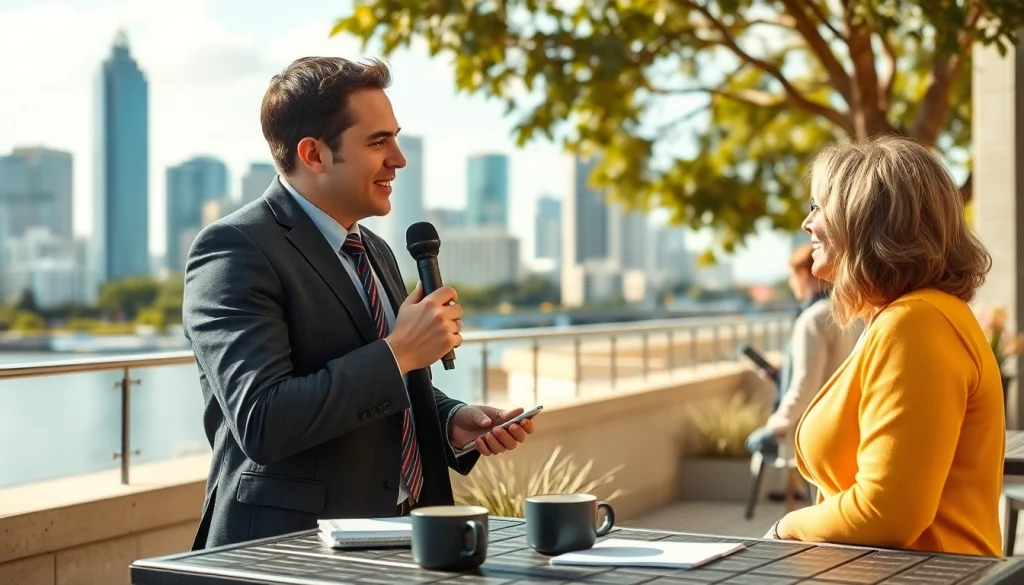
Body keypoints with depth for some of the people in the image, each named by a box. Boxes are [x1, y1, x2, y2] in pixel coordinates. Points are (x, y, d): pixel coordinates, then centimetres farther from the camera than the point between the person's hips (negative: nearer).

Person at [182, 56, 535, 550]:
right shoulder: (235, 250, -11)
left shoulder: (376, 253, 15)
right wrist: (397, 352, -17)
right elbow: (261, 423, -21)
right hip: (294, 548, -6)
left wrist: (453, 420, 6)